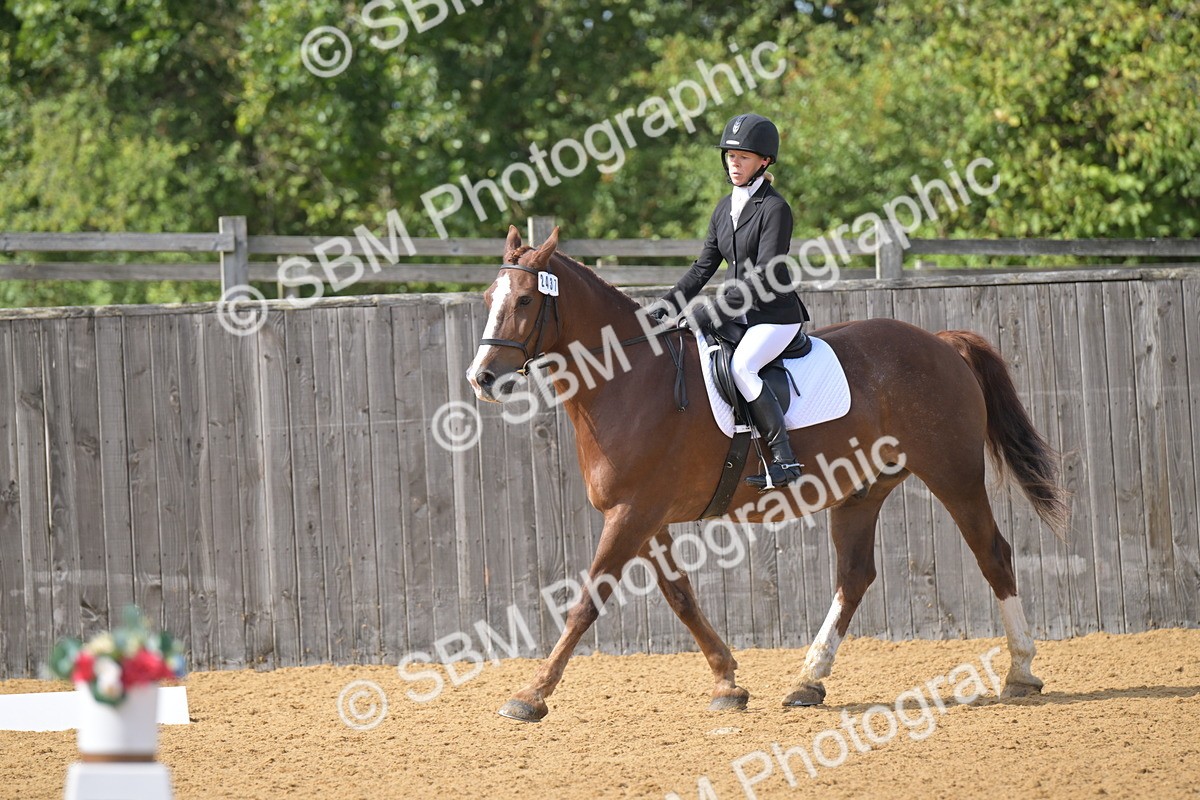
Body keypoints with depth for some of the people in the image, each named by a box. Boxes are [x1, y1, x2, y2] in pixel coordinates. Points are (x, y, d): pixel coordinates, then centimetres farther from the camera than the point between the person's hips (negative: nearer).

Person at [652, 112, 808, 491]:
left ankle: (784, 459, -30)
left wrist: (715, 313, -24)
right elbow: (703, 269, 13)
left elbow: (765, 278, -20)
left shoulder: (774, 208, -13)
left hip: (776, 316, -9)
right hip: (737, 314, 9)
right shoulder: (725, 209, 11)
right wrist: (665, 308, 1)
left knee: (741, 366, -33)